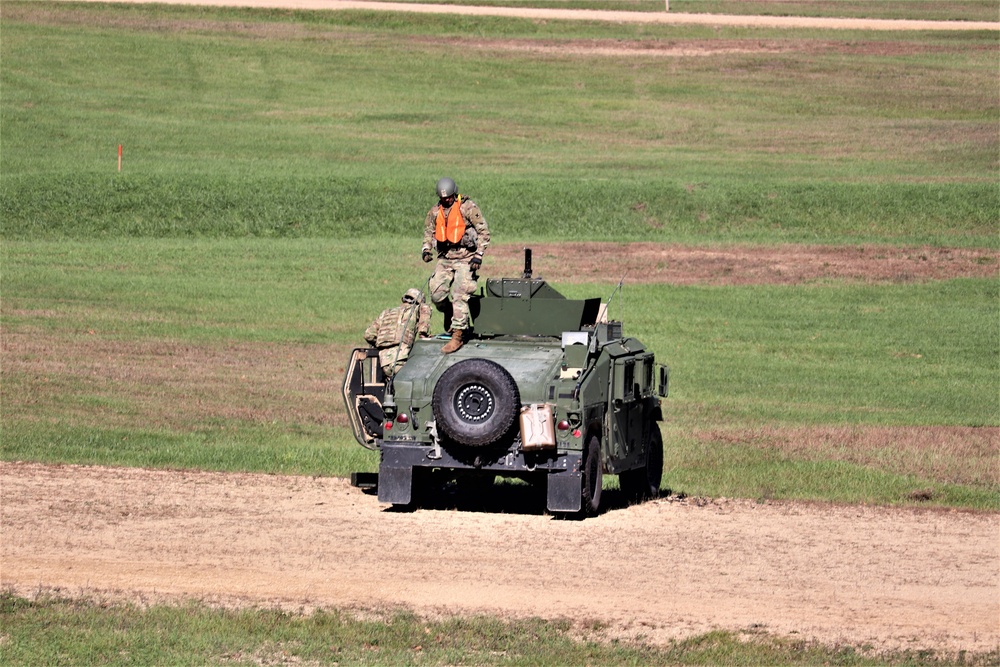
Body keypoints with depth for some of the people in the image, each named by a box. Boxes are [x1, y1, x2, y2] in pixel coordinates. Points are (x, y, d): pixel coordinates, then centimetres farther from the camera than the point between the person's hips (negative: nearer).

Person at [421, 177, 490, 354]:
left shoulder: (468, 208, -8)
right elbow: (428, 232, 18)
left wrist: (478, 255, -13)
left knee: (459, 296, -14)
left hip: (466, 258, -5)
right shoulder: (435, 211, 7)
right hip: (445, 258, 5)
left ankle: (458, 336, -13)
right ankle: (450, 314, 29)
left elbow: (483, 231, -6)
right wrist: (426, 249, -2)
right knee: (436, 294, -3)